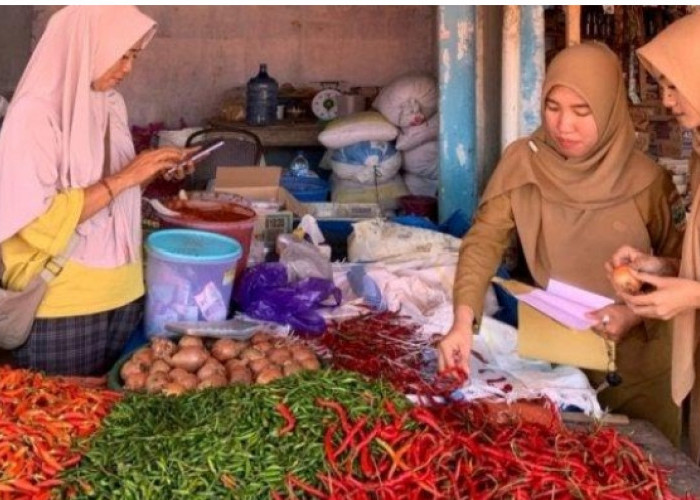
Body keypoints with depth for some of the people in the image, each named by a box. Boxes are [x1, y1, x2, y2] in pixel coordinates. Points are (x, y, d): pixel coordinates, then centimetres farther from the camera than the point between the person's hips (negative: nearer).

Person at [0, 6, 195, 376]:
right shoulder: (36, 113, -15)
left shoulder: (111, 104, 6)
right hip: (63, 306, -7)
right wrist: (123, 178, -21)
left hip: (123, 293, 7)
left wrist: (153, 172, 2)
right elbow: (38, 221, -21)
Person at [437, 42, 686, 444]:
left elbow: (677, 265, -2)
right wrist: (463, 321, -30)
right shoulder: (522, 163, -9)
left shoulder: (645, 179, -11)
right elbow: (485, 240, -16)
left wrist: (637, 313, -19)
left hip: (637, 358, 0)